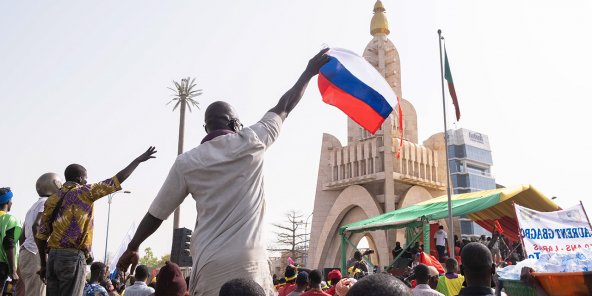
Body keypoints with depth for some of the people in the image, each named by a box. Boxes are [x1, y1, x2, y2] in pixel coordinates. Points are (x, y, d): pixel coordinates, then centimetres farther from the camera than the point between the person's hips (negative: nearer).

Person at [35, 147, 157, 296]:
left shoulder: (52, 199, 14)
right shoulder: (84, 192, -2)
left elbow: (41, 235, 12)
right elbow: (117, 180, -1)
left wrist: (43, 265, 17)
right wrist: (139, 160, 8)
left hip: (53, 256, 6)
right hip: (73, 256, -6)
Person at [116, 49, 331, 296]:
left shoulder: (187, 162, 6)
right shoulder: (251, 142, 3)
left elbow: (156, 214, 12)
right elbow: (283, 108, 16)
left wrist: (132, 248, 27)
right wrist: (309, 72, 30)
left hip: (208, 266, 2)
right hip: (249, 261, -1)